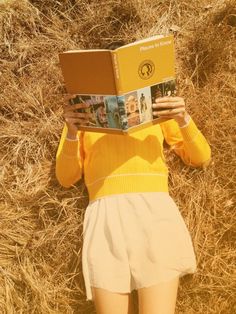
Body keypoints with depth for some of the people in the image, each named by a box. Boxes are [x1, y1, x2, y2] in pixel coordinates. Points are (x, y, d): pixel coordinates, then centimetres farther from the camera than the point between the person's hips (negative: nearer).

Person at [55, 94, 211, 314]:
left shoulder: (156, 104, 17)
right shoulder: (81, 111, 17)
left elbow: (201, 159, 14)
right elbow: (65, 178, 9)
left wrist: (184, 119, -5)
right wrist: (71, 132, -8)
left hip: (154, 211, 0)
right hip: (105, 217, 1)